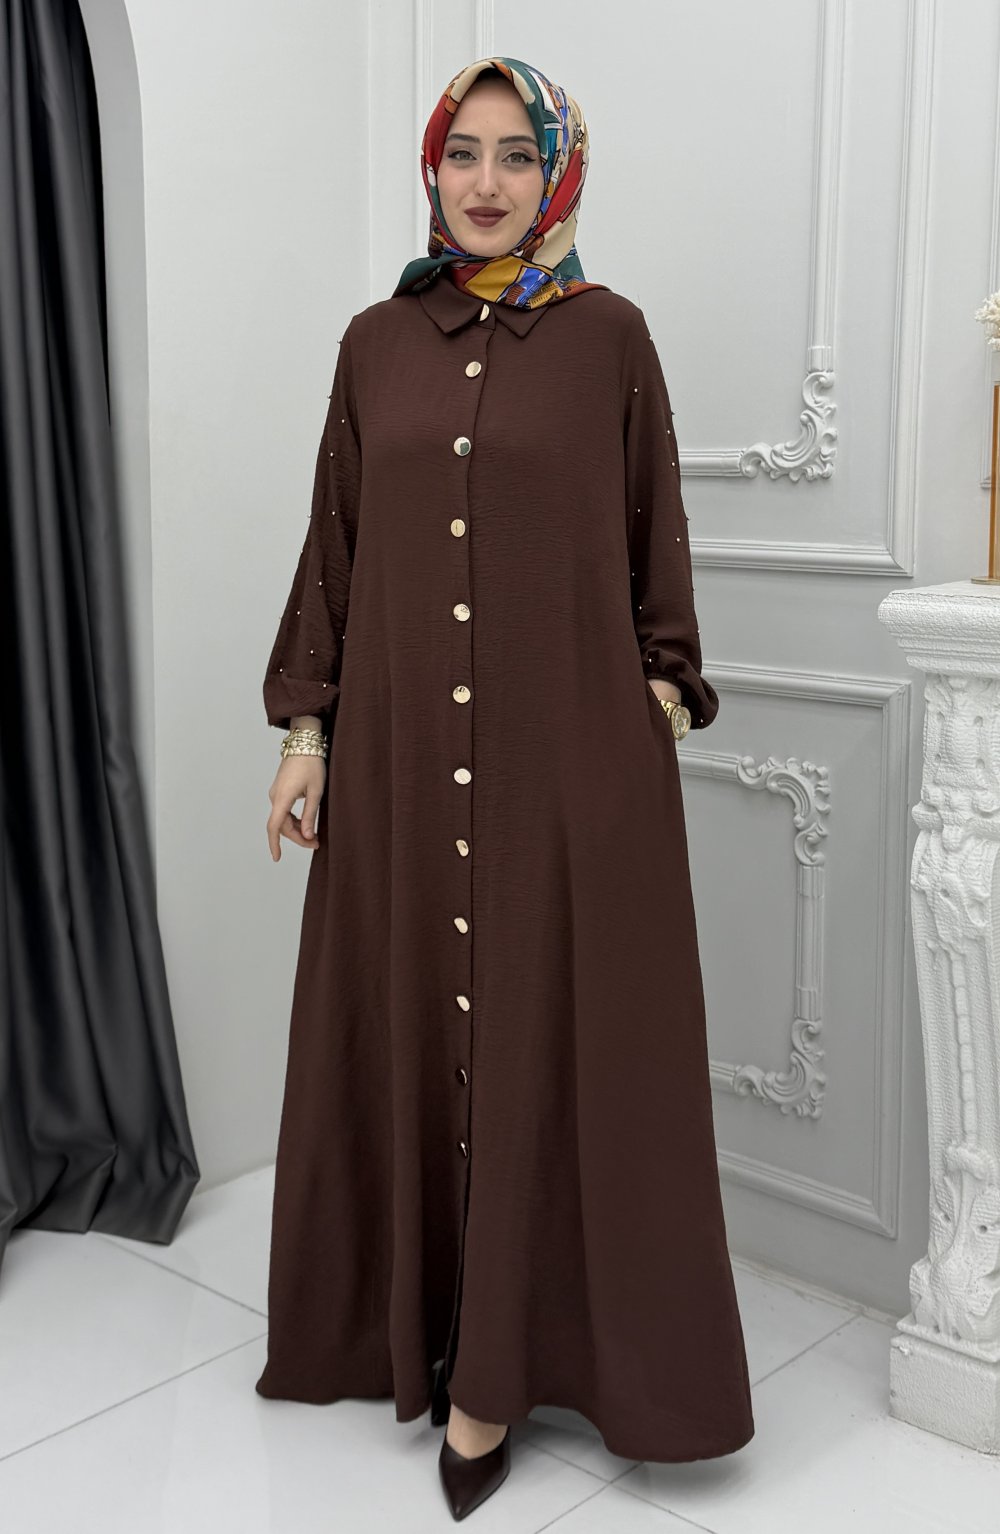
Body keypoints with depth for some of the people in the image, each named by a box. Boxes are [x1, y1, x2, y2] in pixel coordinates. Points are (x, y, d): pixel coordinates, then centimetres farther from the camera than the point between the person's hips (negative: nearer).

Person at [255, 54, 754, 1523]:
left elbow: (657, 543, 4)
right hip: (402, 750, 3)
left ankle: (502, 1359, 15)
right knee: (405, 1027, 9)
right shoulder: (377, 342, 9)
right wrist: (306, 726, 5)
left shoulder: (610, 335, 3)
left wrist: (663, 705, -4)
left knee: (555, 1039, 2)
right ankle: (412, 1316, 27)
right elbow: (334, 546, 10)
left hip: (570, 752, -2)